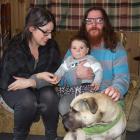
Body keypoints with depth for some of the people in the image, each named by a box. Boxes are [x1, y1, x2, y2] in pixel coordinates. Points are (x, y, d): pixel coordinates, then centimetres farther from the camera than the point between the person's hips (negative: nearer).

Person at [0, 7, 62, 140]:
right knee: (28, 101, -36)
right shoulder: (15, 47, -21)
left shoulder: (51, 46, -10)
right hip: (14, 88, -3)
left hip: (38, 87, 3)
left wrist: (31, 82, -28)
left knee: (49, 96, -31)